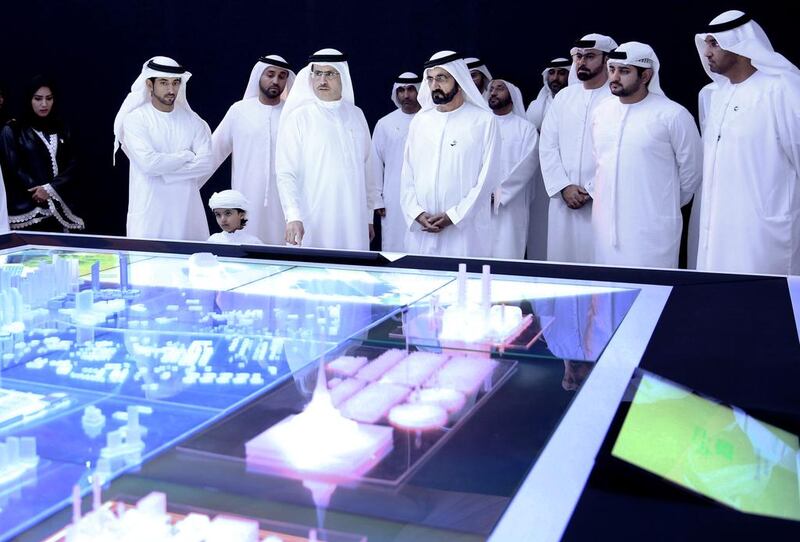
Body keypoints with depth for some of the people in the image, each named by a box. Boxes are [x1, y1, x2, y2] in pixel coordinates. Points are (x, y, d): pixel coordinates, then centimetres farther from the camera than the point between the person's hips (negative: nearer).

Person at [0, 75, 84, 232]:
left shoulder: (62, 130, 15)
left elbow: (72, 166, 6)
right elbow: (13, 168, -3)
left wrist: (49, 188, -9)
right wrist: (38, 191, -11)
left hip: (58, 208, 3)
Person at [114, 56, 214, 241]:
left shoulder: (192, 120, 9)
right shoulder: (135, 118, -1)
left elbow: (206, 163, -3)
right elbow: (149, 163, -15)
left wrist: (164, 172, -10)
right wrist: (186, 156, -4)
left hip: (188, 211, 3)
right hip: (149, 213, -3)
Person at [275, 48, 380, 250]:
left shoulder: (356, 115, 11)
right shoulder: (298, 118, -1)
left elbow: (368, 168, 15)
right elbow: (285, 174, -6)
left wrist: (369, 216, 14)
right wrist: (293, 217, -16)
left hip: (354, 222, 3)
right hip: (312, 224, -3)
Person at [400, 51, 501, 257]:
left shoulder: (484, 121, -1)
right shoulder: (420, 121, 11)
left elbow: (488, 177, -6)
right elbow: (407, 176, 10)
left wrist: (453, 216, -11)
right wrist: (417, 214, -5)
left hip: (465, 230, -3)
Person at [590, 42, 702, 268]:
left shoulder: (672, 115, -8)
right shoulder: (601, 112, 9)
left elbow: (691, 169, 1)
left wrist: (667, 203, 10)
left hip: (652, 228, -5)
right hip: (605, 224, 5)